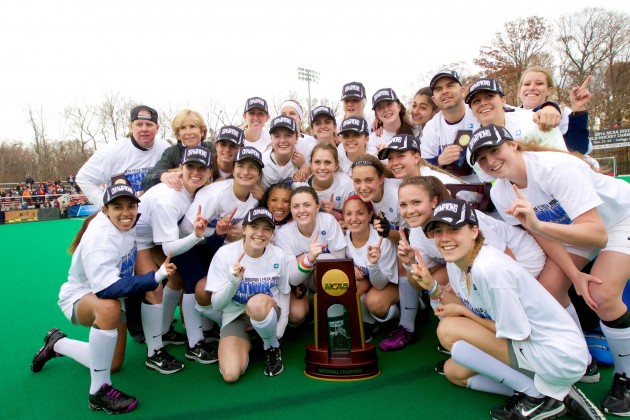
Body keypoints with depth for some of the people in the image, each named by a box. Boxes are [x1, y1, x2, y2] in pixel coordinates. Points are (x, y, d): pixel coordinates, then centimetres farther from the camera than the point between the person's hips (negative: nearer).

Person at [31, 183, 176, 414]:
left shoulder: (127, 225, -12)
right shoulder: (99, 237, -32)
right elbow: (107, 288, -43)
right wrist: (155, 277, -48)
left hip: (110, 298, 8)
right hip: (80, 297, -8)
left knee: (113, 365, 14)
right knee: (109, 307, -44)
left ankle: (57, 344, 37)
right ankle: (98, 391, -28)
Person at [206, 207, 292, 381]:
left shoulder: (280, 256, -11)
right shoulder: (225, 254, -14)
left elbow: (284, 294, 5)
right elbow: (216, 305, -12)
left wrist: (278, 332, -7)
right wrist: (233, 282, -32)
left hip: (267, 313, 0)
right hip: (235, 317, 1)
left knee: (257, 302, -37)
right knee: (231, 374, -22)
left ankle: (272, 347, -5)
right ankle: (247, 343, 14)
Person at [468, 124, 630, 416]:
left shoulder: (557, 167, -37)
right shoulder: (500, 193, -18)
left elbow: (598, 235, -42)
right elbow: (543, 237, -9)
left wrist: (538, 224, -54)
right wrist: (575, 274, -18)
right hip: (568, 225, 5)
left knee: (603, 296, -20)